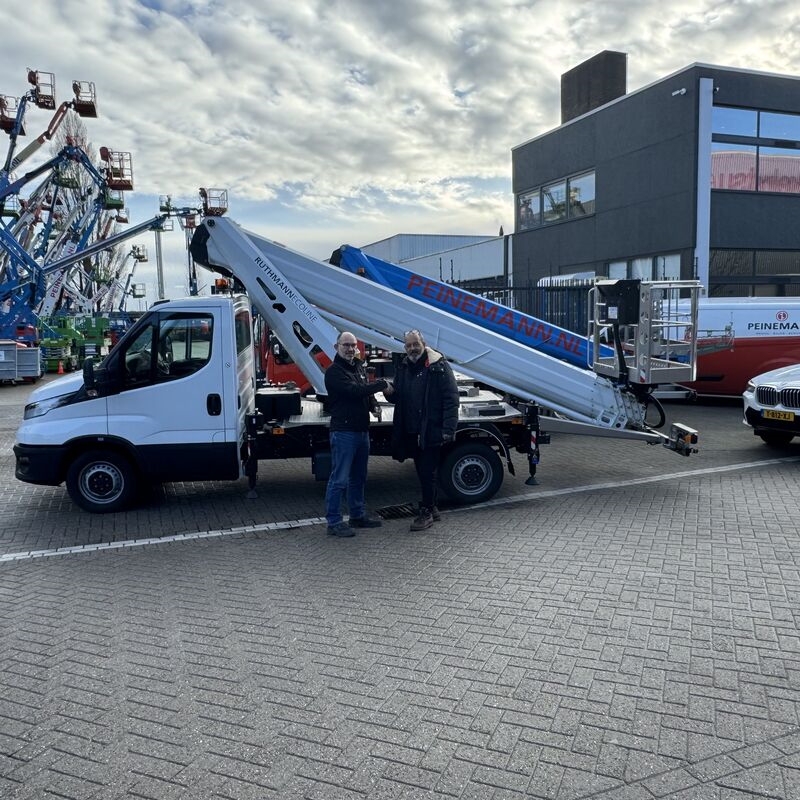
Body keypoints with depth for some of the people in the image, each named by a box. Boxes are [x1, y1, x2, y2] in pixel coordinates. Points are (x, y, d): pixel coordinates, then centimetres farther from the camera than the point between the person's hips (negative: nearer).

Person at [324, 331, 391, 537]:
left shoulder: (359, 368, 16)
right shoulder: (334, 371, -11)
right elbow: (353, 390, -23)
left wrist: (374, 405, 2)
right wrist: (382, 385, -15)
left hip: (362, 430, 9)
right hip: (343, 432, -9)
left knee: (358, 477, 17)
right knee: (339, 479, -6)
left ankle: (358, 515, 28)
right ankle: (334, 522, 0)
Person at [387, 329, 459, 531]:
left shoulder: (439, 366, -8)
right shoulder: (403, 368, 12)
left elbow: (451, 399, -12)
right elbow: (397, 398, 20)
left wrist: (448, 428, -19)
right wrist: (390, 393, -4)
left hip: (431, 431, -7)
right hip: (411, 431, 7)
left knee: (428, 472, -2)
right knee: (422, 471, 15)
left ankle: (426, 511, 8)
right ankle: (431, 507, 28)